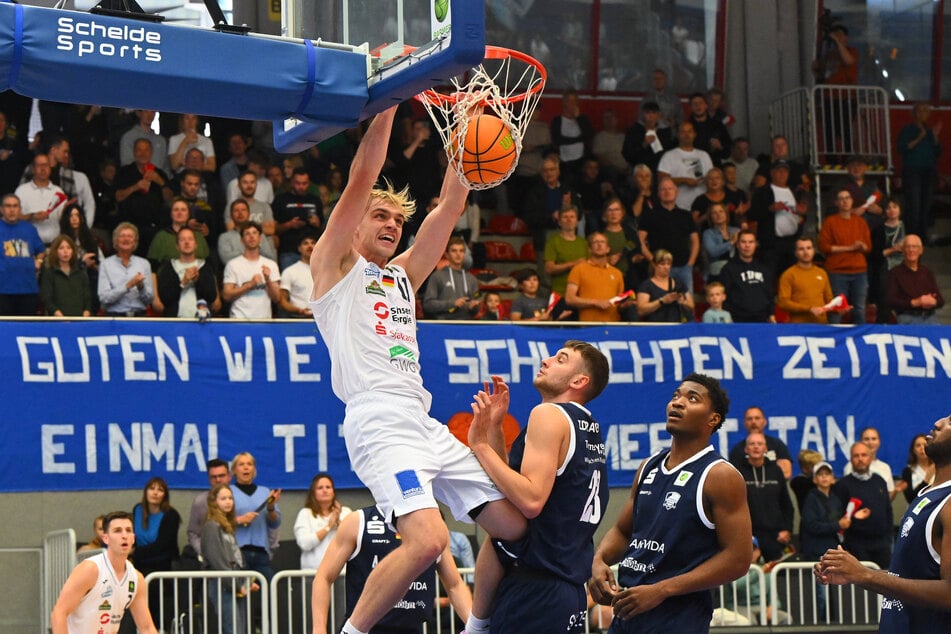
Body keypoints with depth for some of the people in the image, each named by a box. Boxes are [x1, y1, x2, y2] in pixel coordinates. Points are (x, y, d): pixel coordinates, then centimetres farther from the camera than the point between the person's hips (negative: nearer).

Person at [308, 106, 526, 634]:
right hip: (379, 422, -8)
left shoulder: (403, 273, 27)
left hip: (425, 424, 8)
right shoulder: (336, 263, 9)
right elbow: (362, 177, -2)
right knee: (427, 540, -26)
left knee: (514, 526, 2)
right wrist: (389, 101, -5)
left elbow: (450, 206, 20)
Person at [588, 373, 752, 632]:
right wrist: (599, 560, -4)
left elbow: (737, 559, -15)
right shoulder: (649, 468, 10)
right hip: (626, 611, 7)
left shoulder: (720, 476, -10)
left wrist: (661, 590, -19)